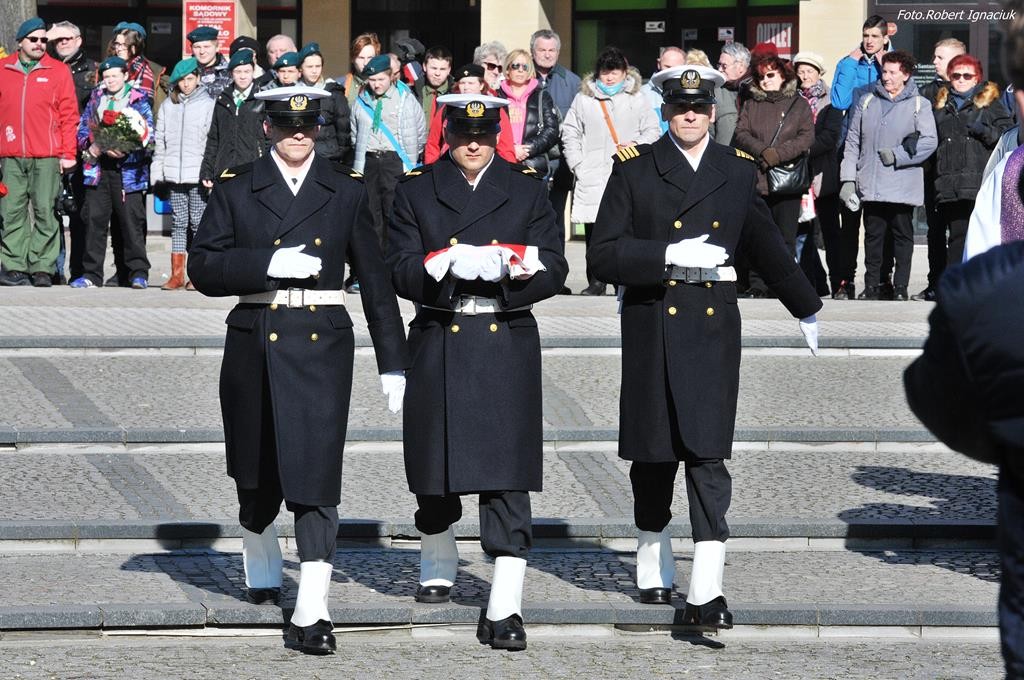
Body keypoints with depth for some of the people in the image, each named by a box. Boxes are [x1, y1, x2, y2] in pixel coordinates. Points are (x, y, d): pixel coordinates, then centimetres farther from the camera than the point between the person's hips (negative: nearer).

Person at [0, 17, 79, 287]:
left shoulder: (59, 71, 6)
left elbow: (69, 114, 4)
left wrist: (68, 153, -3)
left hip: (46, 156, -2)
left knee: (44, 212, -4)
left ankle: (42, 268, -2)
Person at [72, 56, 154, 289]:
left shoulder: (139, 101, 4)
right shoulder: (95, 99, 16)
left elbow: (147, 136, -3)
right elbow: (82, 129, 15)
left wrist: (124, 151, -17)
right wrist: (90, 147, -6)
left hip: (127, 168, -3)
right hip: (97, 167, 3)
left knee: (131, 221, -5)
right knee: (95, 219, 1)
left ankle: (139, 272, 0)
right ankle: (92, 273, 5)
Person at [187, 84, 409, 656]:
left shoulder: (346, 191, 6)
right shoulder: (237, 189, 4)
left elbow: (375, 278, 7)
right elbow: (203, 267, -2)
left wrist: (393, 363, 4)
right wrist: (269, 263, -17)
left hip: (322, 345, -1)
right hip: (256, 344, 1)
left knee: (315, 477, -11)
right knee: (258, 474, 15)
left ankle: (313, 613, -15)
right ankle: (262, 569, 43)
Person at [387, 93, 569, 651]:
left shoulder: (527, 189, 9)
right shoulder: (416, 190, 7)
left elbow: (551, 269, 3)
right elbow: (400, 270, -1)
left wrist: (507, 270, -18)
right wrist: (446, 266, -21)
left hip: (507, 347, -1)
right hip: (439, 347, 1)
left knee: (507, 478, -9)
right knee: (436, 469, 11)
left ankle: (504, 609, -13)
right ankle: (438, 568, 39)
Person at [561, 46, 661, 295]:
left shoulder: (636, 99, 8)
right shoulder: (584, 99, 10)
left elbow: (652, 130, 12)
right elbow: (570, 133, 13)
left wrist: (637, 145, -7)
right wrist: (577, 164, 3)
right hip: (592, 176, 1)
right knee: (594, 230, 0)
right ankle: (596, 281, 7)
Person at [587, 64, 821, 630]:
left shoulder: (738, 172, 10)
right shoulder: (635, 168, 2)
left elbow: (768, 248, 23)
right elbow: (603, 254, -5)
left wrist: (807, 310, 32)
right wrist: (672, 255, -16)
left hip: (712, 327, 1)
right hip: (652, 324, 0)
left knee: (707, 453, -8)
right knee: (653, 453, 9)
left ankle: (706, 593, -13)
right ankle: (653, 567, 29)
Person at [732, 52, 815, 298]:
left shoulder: (799, 104, 9)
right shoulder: (751, 105, 16)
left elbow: (807, 137, -2)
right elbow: (740, 134, 4)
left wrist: (778, 154, -14)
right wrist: (762, 151, -13)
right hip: (755, 179, 2)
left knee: (785, 237, -4)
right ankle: (756, 284, 4)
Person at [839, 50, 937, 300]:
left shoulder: (919, 105, 3)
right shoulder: (866, 102, 12)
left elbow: (929, 141, -7)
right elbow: (852, 143, 11)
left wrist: (896, 156, -11)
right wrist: (848, 179, 3)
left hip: (903, 185, -2)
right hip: (870, 184, 2)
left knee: (903, 236, 2)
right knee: (872, 237, 5)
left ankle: (900, 287, 7)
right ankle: (872, 286, 10)